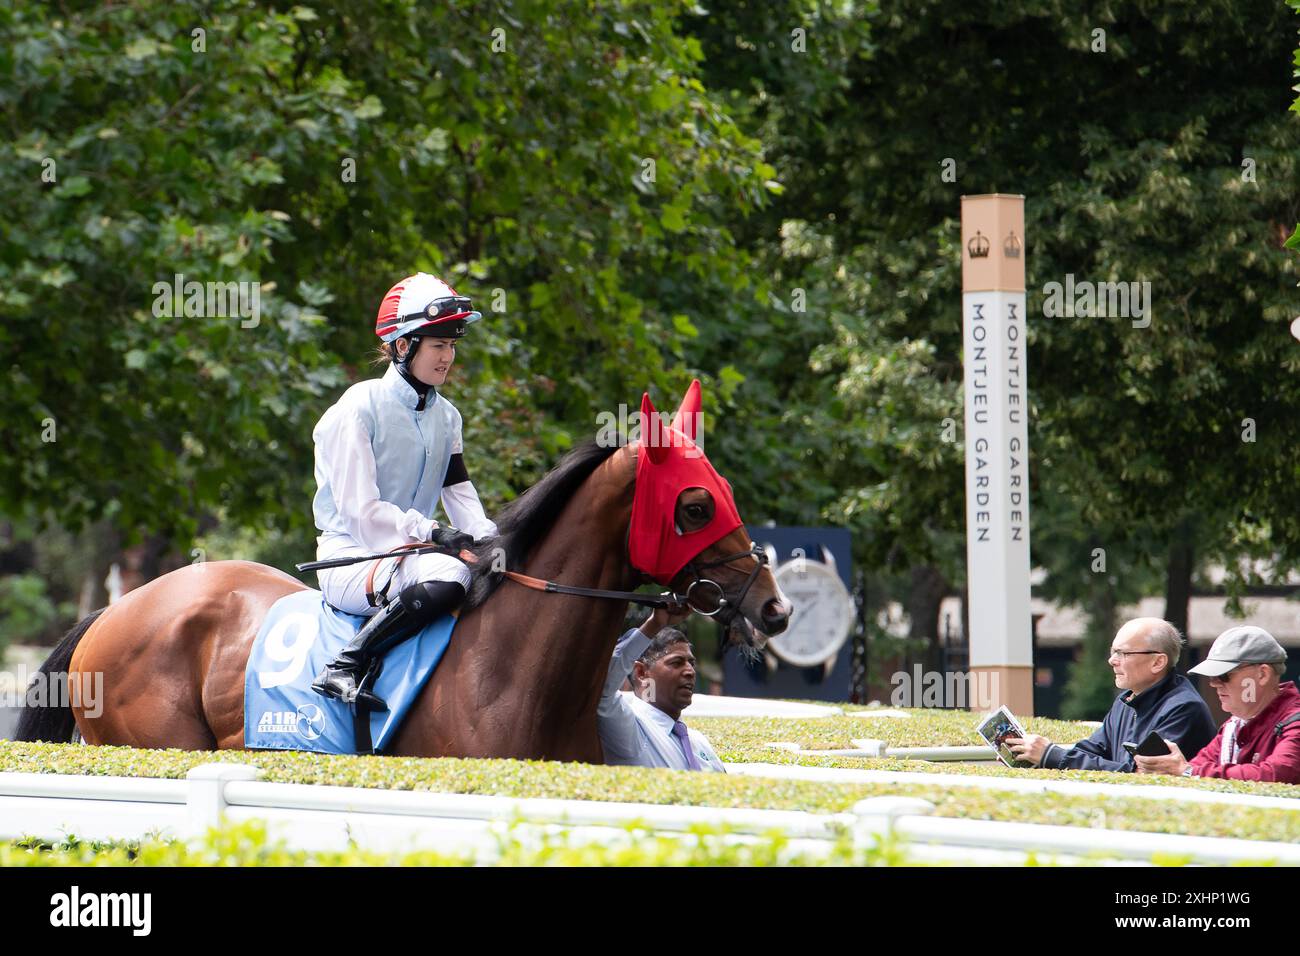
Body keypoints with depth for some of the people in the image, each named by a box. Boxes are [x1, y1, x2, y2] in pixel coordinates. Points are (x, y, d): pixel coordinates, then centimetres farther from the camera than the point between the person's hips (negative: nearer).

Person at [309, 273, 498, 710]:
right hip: (351, 556, -7)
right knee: (449, 577, -38)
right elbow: (360, 510, -15)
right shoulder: (360, 408, -9)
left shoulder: (445, 416, 15)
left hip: (409, 552, 7)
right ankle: (343, 668, -34)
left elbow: (460, 493, 8)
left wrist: (488, 540, -14)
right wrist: (430, 532, -27)